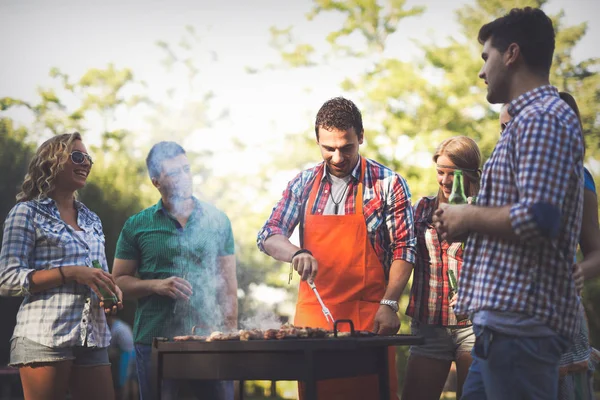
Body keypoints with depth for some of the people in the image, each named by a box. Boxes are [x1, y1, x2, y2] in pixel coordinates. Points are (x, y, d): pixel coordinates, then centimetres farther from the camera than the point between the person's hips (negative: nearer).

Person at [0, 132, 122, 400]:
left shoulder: (92, 220, 19)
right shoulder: (28, 212, 1)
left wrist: (112, 294, 1)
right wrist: (71, 272, -16)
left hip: (93, 338, 6)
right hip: (45, 337, -6)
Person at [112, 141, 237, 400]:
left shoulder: (217, 221, 8)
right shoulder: (137, 226, 5)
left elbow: (228, 283, 9)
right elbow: (118, 281, 6)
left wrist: (231, 335, 2)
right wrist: (155, 285, -12)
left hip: (210, 339, 1)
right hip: (155, 341, 0)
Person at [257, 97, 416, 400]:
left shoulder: (388, 184, -1)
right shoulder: (303, 184, 9)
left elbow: (404, 248, -2)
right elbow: (268, 236, 6)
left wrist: (389, 304, -12)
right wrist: (295, 254, -15)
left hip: (368, 318, -3)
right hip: (312, 316, 3)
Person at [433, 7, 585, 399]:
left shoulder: (541, 119, -13)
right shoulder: (533, 118, 21)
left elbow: (537, 220, -24)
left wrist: (469, 217, -9)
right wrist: (466, 221, 14)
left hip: (521, 318, -10)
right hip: (510, 314, 10)